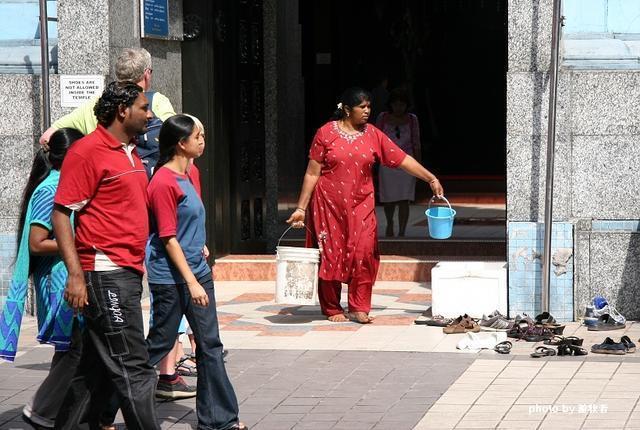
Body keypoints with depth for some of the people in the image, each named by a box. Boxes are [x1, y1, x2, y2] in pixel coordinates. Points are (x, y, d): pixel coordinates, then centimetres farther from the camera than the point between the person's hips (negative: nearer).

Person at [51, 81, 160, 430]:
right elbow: (61, 213, -14)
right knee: (134, 370, -8)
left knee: (97, 368, 13)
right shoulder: (88, 151, -10)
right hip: (106, 274, -9)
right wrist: (76, 274, -20)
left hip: (128, 274, 9)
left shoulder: (130, 154, 17)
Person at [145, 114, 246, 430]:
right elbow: (168, 238, -18)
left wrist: (199, 245, 14)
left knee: (210, 344, 8)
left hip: (197, 270, 8)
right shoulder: (164, 183, -17)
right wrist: (191, 282, -19)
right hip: (171, 277, -8)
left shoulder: (191, 173, 10)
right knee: (160, 343, 1)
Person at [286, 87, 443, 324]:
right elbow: (312, 173, -3)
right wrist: (301, 208, -5)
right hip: (329, 205, -2)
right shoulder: (326, 133, -4)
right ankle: (332, 309, 14)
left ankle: (358, 308, -2)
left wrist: (431, 179, -5)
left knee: (363, 254, -9)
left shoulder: (373, 135, 3)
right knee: (331, 255, 2)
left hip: (360, 205, 2)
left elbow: (403, 159, 3)